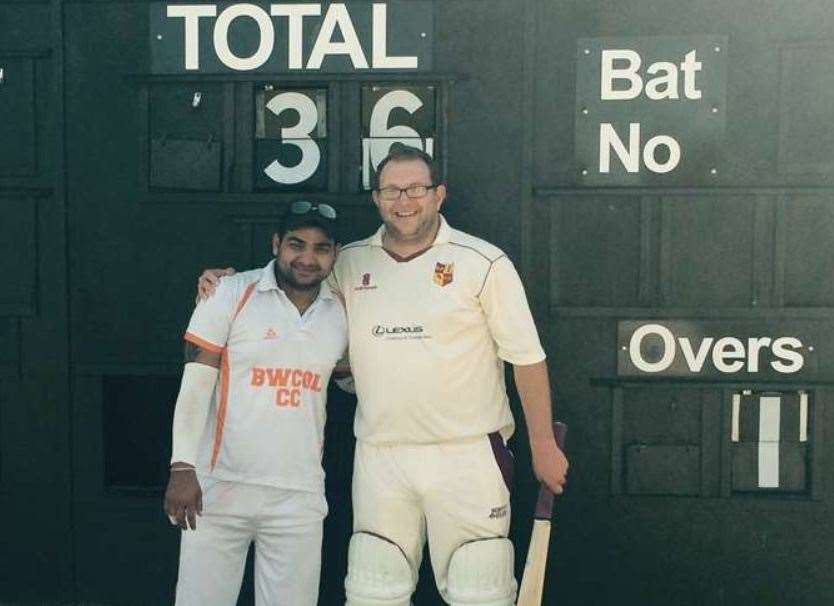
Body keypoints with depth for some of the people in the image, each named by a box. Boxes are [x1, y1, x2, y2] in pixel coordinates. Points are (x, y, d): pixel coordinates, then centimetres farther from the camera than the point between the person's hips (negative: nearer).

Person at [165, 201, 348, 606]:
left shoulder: (342, 313, 7)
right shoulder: (232, 294, -4)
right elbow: (195, 385, -6)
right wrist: (182, 468, -12)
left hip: (299, 496, 3)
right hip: (219, 486, -3)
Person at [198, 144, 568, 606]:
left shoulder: (483, 263, -3)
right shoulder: (349, 264, 7)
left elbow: (527, 358, 0)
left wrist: (543, 445, -1)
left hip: (468, 455, -3)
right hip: (379, 458, 3)